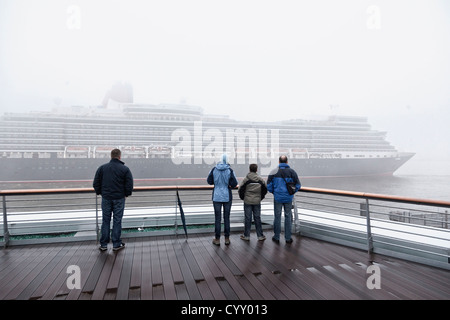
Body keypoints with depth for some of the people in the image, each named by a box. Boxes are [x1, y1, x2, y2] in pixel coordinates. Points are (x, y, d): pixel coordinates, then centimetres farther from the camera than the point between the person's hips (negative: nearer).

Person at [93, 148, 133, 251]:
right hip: (119, 198, -2)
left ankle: (103, 244, 16)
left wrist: (100, 192, 18)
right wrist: (127, 194, 7)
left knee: (105, 221, 10)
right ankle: (116, 244, 11)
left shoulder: (102, 168, 2)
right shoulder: (125, 169, -6)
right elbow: (129, 184, -8)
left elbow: (96, 183, 5)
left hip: (106, 198, 2)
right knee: (117, 221, 4)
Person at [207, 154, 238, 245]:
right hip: (227, 197, 0)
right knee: (226, 218, 10)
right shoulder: (230, 170, -9)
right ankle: (227, 239, 17)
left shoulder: (214, 169, -6)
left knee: (217, 218, 7)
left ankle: (217, 239, 13)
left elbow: (209, 181, 3)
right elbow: (234, 184, -10)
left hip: (217, 197, 0)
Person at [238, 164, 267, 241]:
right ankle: (260, 236, 15)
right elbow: (265, 189, 4)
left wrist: (243, 197, 8)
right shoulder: (260, 179, -1)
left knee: (247, 218, 6)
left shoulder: (246, 179, -9)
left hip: (247, 201, -2)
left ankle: (246, 236, 14)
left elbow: (240, 188, -9)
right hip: (257, 201, 2)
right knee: (257, 218, 10)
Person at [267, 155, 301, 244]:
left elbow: (269, 186, -3)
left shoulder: (274, 172, -4)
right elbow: (298, 185, -1)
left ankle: (276, 237, 18)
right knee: (288, 217, 10)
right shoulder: (292, 172, -3)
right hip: (288, 198, 0)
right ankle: (288, 238, 16)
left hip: (277, 197, 0)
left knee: (277, 217, 10)